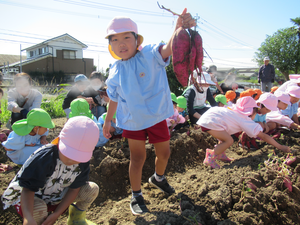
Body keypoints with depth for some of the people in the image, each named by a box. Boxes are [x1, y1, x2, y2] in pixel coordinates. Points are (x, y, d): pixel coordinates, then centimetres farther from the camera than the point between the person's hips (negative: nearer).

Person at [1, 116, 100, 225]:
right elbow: (28, 188, -33)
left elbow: (74, 188, -11)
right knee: (38, 208, -38)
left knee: (92, 189, -13)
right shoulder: (42, 158, -34)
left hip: (58, 196, 4)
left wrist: (57, 213, -17)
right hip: (34, 196, -4)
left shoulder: (83, 163, -19)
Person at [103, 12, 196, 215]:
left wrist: (179, 29, -59)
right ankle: (136, 196, 29)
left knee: (164, 152, 14)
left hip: (157, 116, 0)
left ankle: (158, 178, 48)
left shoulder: (150, 55, -16)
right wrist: (108, 121, 12)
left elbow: (167, 49, -38)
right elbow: (114, 98, 7)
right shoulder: (115, 71, -5)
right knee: (138, 157, 7)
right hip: (132, 121, 1)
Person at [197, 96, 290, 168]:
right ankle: (209, 159, -6)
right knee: (229, 140, -14)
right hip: (210, 121, -9)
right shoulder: (246, 120, -1)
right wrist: (280, 147, 6)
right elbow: (264, 136, -1)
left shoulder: (236, 113, 21)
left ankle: (221, 155, 21)